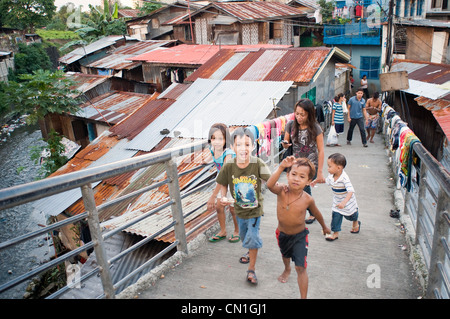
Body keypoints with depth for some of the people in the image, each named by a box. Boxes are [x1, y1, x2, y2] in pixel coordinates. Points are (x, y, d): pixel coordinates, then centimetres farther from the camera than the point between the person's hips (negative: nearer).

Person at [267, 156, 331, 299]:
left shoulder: (308, 199, -23)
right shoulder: (282, 190, -26)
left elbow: (316, 213, -1)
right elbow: (270, 185, -50)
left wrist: (324, 227, 16)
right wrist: (281, 167, -60)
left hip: (299, 235, -2)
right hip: (282, 233, 3)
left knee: (300, 267, -7)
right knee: (285, 256, 31)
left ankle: (303, 297, 10)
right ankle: (287, 269, 66)